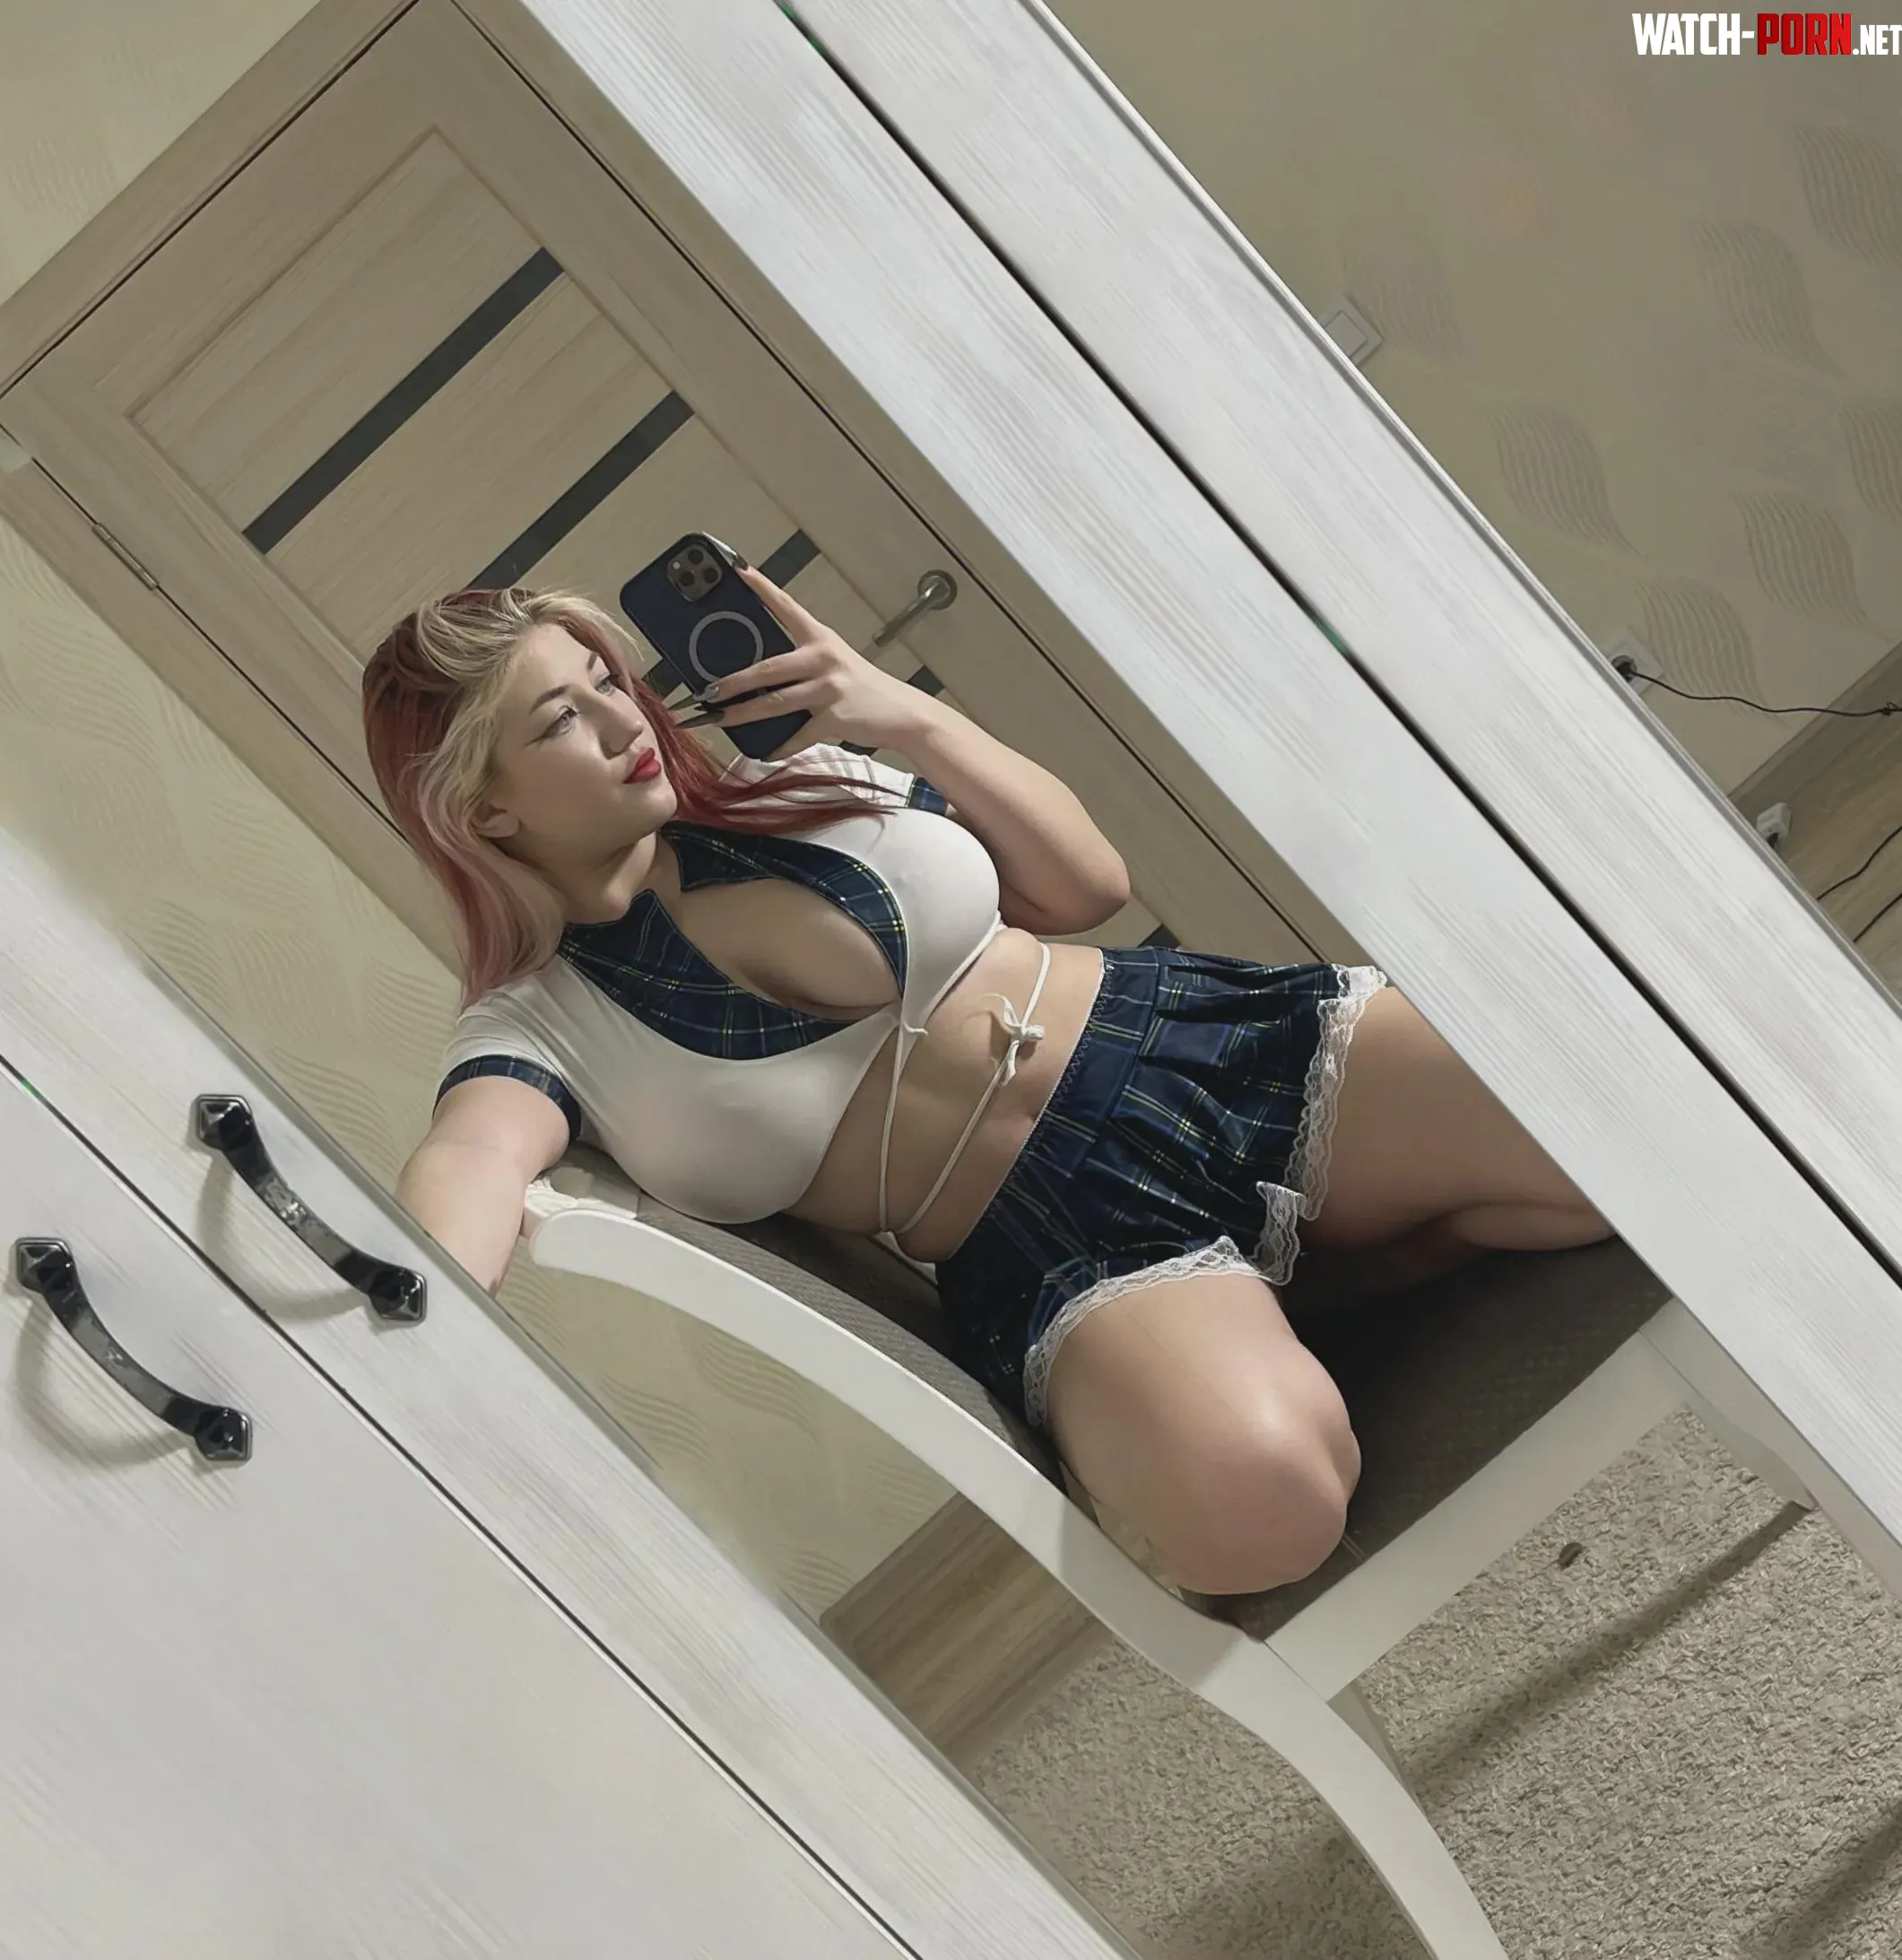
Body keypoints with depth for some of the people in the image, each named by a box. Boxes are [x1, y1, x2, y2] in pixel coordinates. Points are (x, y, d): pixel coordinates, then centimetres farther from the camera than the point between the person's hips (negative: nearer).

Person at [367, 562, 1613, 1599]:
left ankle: (1386, 1255, 10)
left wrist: (914, 719, -3)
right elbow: (476, 1156, -25)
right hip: (1059, 1254, -3)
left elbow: (1089, 885, 12)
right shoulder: (535, 1027, -1)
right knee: (1252, 1499, -37)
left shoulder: (802, 784, 10)